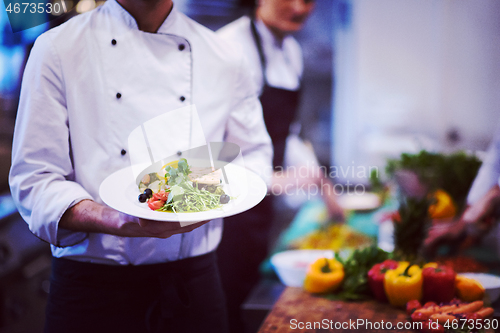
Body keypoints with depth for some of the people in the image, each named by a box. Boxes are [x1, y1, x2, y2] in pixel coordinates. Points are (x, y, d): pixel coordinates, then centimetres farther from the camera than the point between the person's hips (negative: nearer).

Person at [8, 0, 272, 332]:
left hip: (194, 280, 3)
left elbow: (254, 155, 13)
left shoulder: (225, 57, 4)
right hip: (94, 286, -2)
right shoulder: (58, 48, -5)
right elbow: (34, 181, -9)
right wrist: (115, 221, -27)